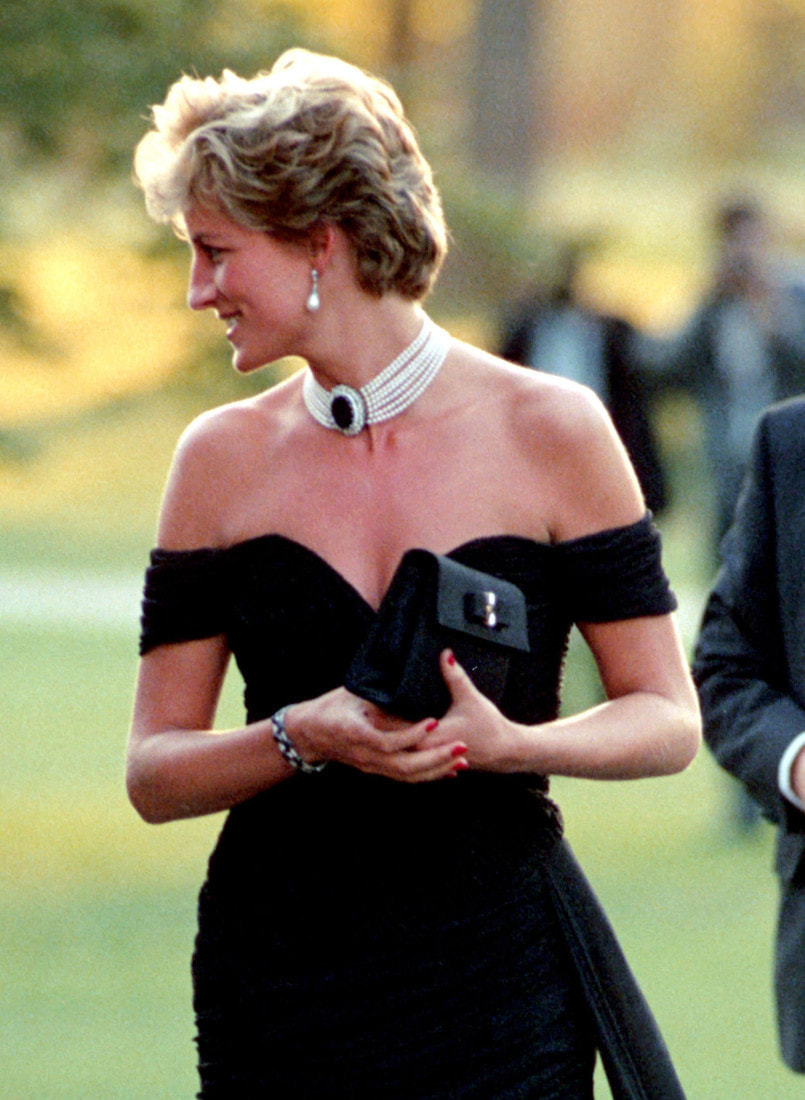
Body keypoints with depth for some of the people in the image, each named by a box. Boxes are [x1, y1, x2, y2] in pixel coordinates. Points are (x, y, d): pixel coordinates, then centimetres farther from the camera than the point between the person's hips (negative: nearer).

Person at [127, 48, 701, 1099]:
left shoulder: (549, 431, -1)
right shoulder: (225, 458, 5)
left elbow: (668, 719, 2)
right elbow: (154, 774, 4)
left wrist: (507, 742, -16)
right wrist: (301, 737, -16)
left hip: (497, 995, -2)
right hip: (279, 998, 2)